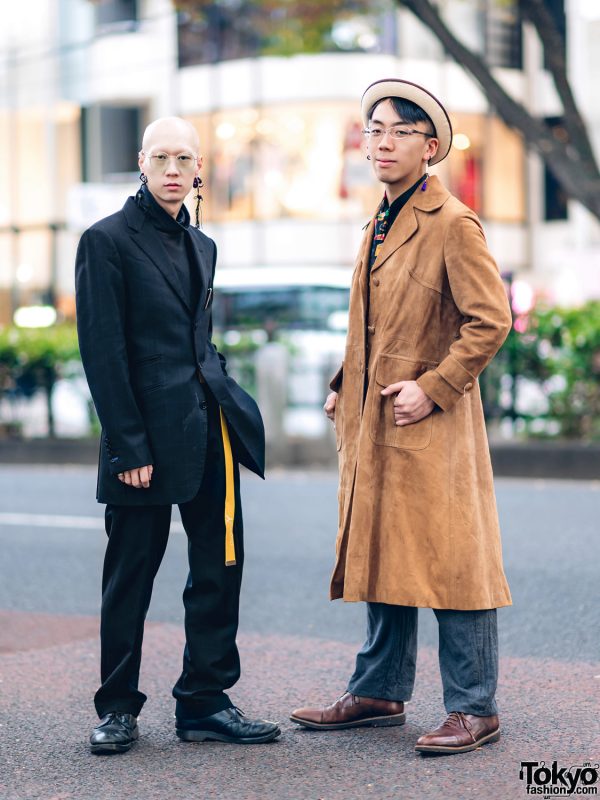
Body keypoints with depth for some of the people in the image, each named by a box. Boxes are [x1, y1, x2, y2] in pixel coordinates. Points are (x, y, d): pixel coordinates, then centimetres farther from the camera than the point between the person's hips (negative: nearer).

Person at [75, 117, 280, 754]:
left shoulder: (201, 246, 16)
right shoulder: (108, 240, -6)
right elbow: (103, 353, -10)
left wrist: (231, 406, 9)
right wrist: (129, 447, -14)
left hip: (211, 432, 7)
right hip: (148, 434, -7)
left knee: (220, 569, 7)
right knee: (130, 576, 3)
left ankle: (204, 702, 16)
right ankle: (117, 710, 14)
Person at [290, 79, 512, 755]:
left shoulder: (453, 225, -10)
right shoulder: (379, 224, 17)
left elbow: (491, 320, -15)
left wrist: (433, 387, -17)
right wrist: (346, 390, 15)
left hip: (430, 425, -8)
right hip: (372, 422, 9)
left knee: (448, 562, -5)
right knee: (379, 557, 14)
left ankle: (474, 709, 1)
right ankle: (379, 693, 24)